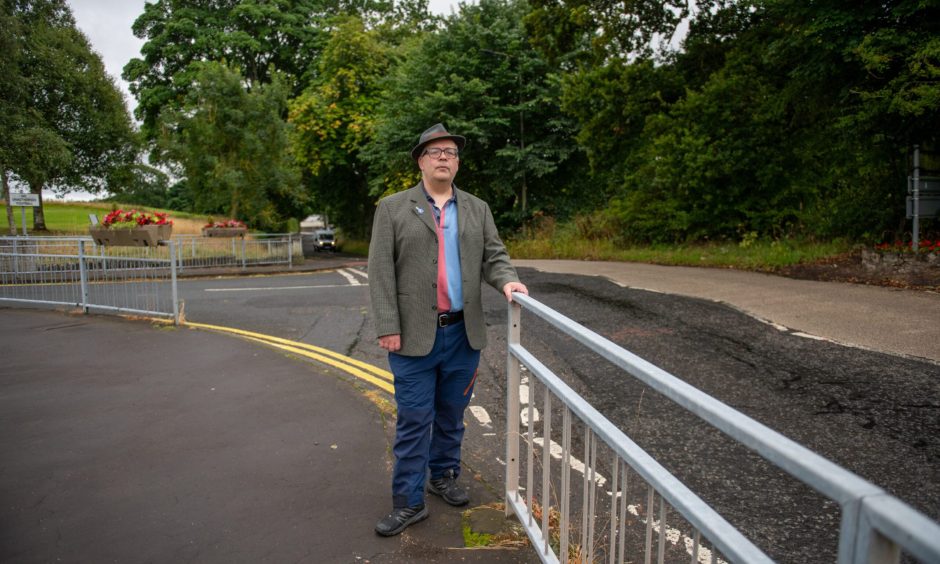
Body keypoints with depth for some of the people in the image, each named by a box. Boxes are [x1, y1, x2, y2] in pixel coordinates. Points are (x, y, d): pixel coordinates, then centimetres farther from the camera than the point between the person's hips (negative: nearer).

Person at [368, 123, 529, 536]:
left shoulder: (477, 209, 12)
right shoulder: (392, 208, 1)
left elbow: (493, 256, 8)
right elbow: (380, 271, -5)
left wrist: (506, 280, -15)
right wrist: (387, 327, -11)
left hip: (463, 334, 4)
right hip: (414, 335, -3)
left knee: (452, 414, 16)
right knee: (414, 419, 2)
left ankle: (444, 476, 35)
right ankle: (408, 502, 14)